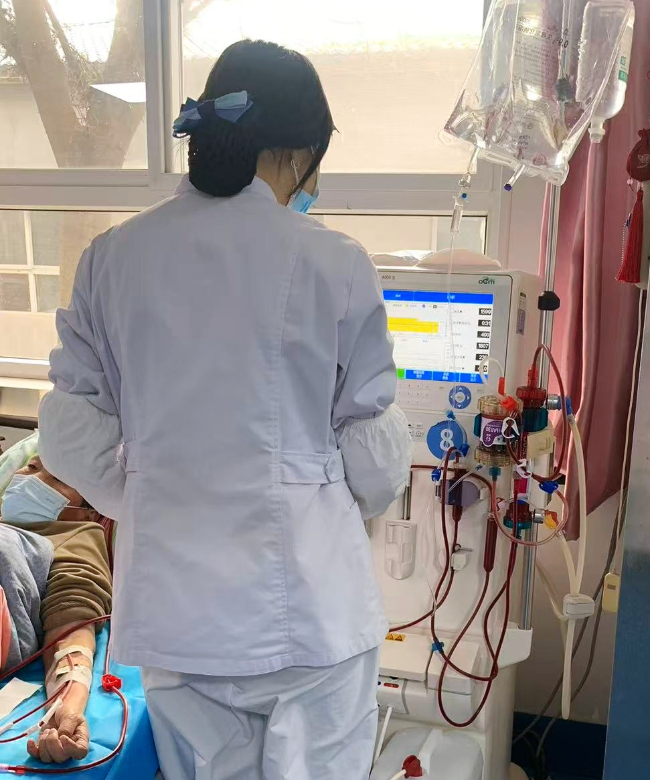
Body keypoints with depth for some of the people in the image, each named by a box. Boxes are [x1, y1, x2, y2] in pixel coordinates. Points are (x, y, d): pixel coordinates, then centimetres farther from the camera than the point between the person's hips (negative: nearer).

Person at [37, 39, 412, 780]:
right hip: (305, 598, -3)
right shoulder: (333, 262, -12)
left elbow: (73, 438, -1)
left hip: (171, 602, 3)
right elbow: (375, 456, -7)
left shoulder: (113, 256, -4)